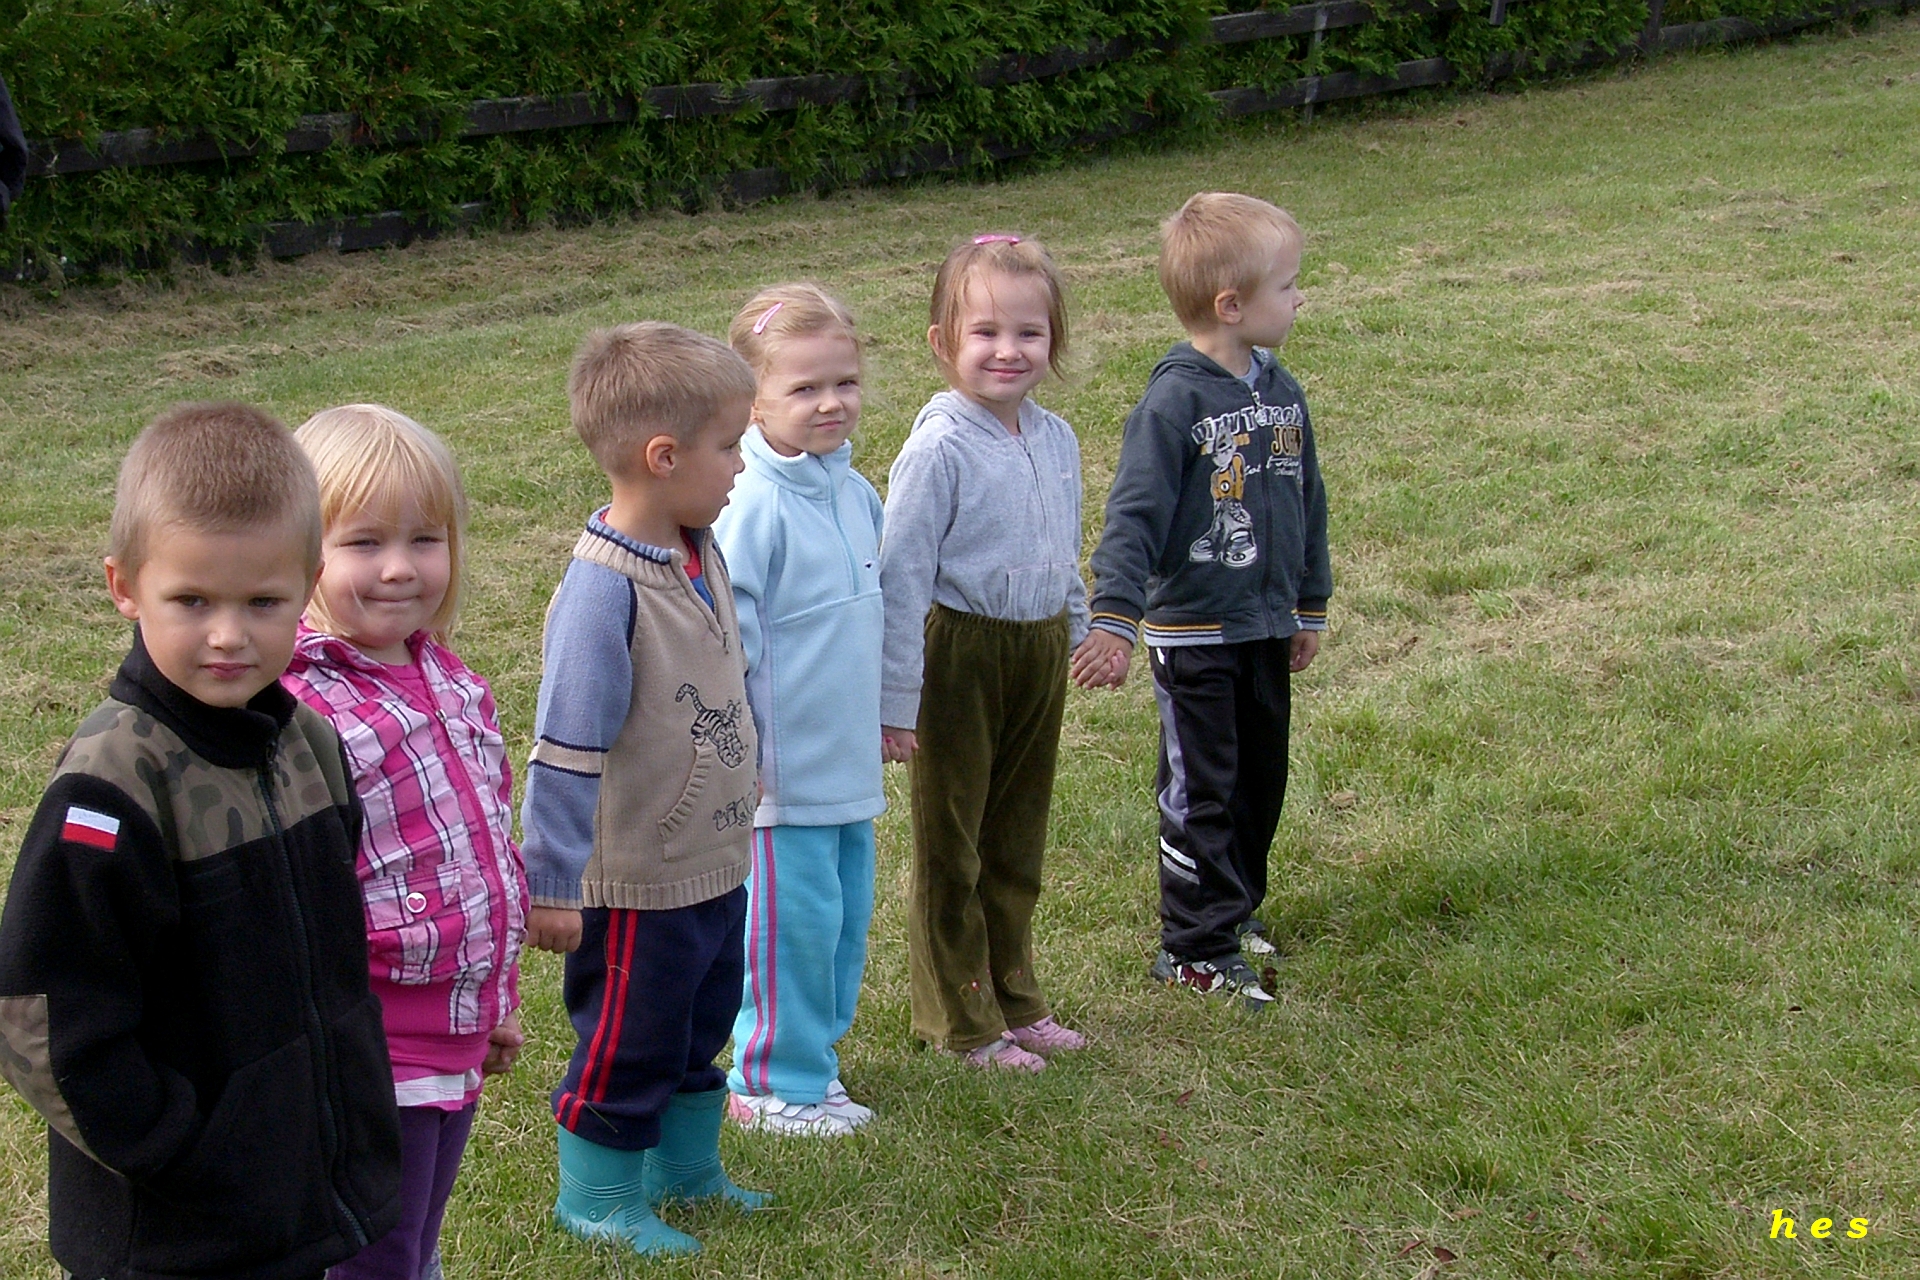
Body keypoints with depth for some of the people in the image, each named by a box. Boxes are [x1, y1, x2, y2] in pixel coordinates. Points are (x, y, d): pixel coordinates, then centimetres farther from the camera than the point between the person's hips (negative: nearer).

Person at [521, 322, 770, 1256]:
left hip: (715, 860, 9)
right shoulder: (605, 590, -26)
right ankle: (596, 1198, 29)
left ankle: (685, 1166, 44)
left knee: (700, 1026, 25)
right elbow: (565, 750, -23)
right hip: (638, 885, -9)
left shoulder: (703, 555, 1)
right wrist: (551, 886, -19)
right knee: (627, 1045, 9)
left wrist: (746, 773, 26)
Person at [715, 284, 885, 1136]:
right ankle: (773, 1083, 14)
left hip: (850, 762, 8)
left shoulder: (855, 490, 7)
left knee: (847, 914, 15)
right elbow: (723, 633, -17)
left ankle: (814, 1054, 31)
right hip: (783, 767, -8)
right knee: (795, 920, 0)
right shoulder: (753, 505, -18)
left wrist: (887, 715, 24)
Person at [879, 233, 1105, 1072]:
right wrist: (896, 700, -15)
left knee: (1018, 838, 18)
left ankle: (1013, 999, 32)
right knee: (952, 844, 7)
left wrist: (1079, 635, 21)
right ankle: (960, 1019, 20)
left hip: (1040, 652, 6)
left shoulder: (1056, 441, 3)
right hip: (960, 651, -6)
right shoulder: (939, 449, -17)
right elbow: (901, 577, -15)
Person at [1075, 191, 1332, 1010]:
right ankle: (1194, 948, 11)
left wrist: (1309, 606, 21)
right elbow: (1135, 514, -20)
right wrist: (1114, 619, -27)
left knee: (1262, 780, 17)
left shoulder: (1281, 391, 5)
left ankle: (1234, 907, 35)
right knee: (1200, 794, 2)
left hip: (1266, 629, 7)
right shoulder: (1175, 400, -17)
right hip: (1193, 633, -7)